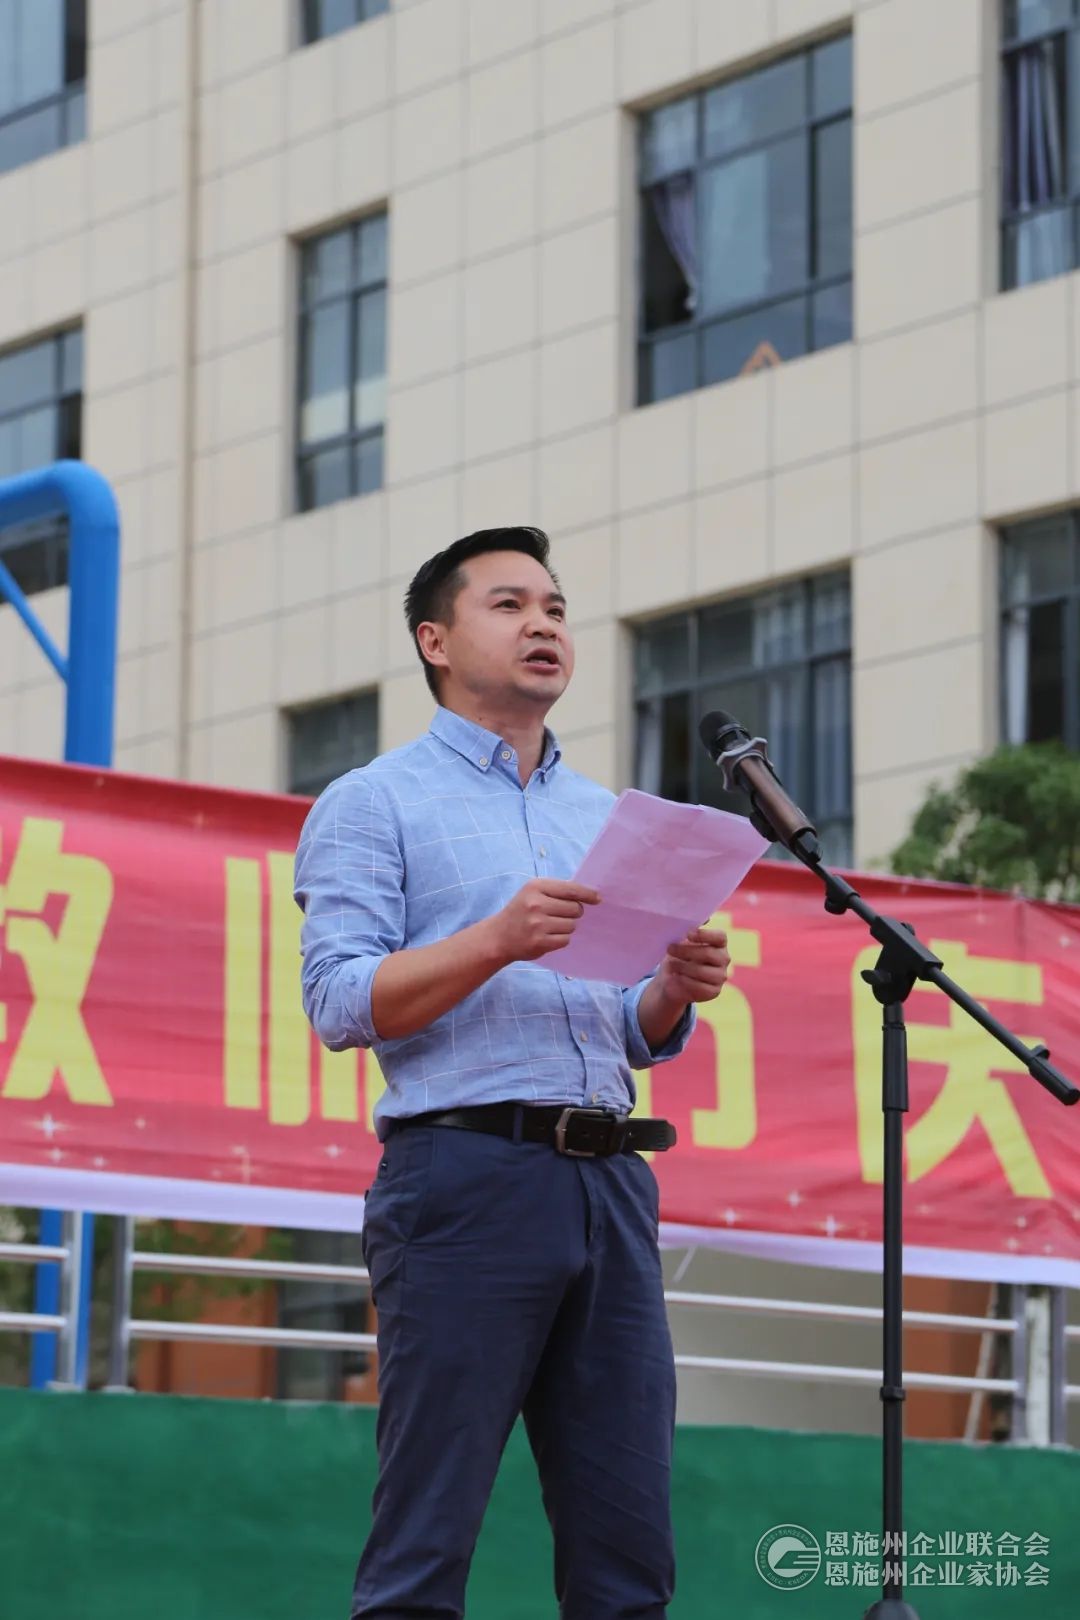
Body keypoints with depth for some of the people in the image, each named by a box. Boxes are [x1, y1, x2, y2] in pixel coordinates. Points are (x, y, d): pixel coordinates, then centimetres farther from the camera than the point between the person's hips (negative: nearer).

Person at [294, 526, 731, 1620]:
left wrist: (677, 988, 2)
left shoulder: (609, 819, 24)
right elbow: (339, 1003, -6)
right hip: (465, 1170, -6)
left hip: (611, 1185, 6)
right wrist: (496, 941, -18)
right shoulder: (375, 803, 6)